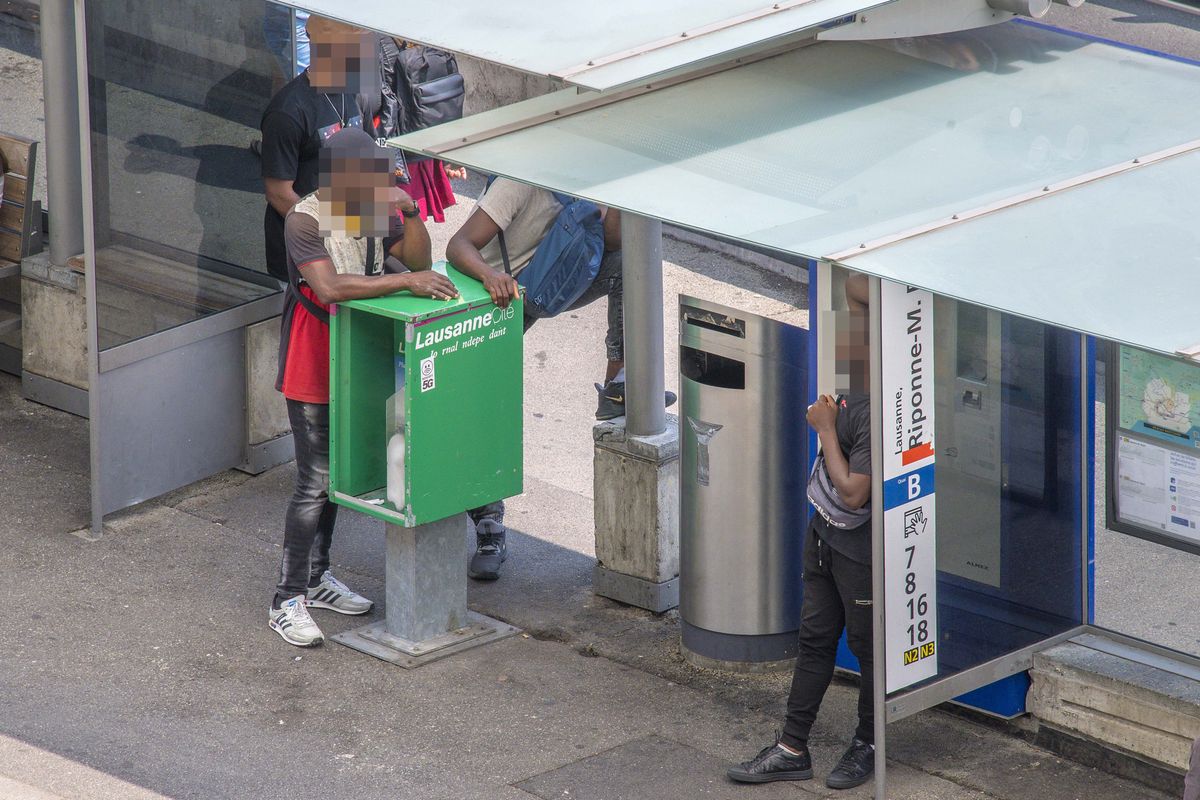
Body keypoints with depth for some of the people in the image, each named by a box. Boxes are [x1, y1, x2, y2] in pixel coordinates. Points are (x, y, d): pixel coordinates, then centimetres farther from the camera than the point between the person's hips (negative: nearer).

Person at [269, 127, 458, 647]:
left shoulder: (375, 211, 1)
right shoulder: (305, 221, -22)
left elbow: (419, 261, 2)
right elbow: (329, 287, -35)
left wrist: (410, 213, -16)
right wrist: (406, 282, -38)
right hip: (312, 366, -7)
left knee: (336, 473, 17)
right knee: (315, 483, -7)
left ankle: (316, 579, 31)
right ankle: (287, 601, -2)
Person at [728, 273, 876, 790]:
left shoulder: (876, 413, -30)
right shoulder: (851, 389, -4)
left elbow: (853, 493, -29)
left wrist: (826, 429, -21)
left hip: (860, 552, -9)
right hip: (824, 536, 9)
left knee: (867, 647, 11)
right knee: (815, 639, 15)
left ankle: (867, 746, 29)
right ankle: (792, 748, 24)